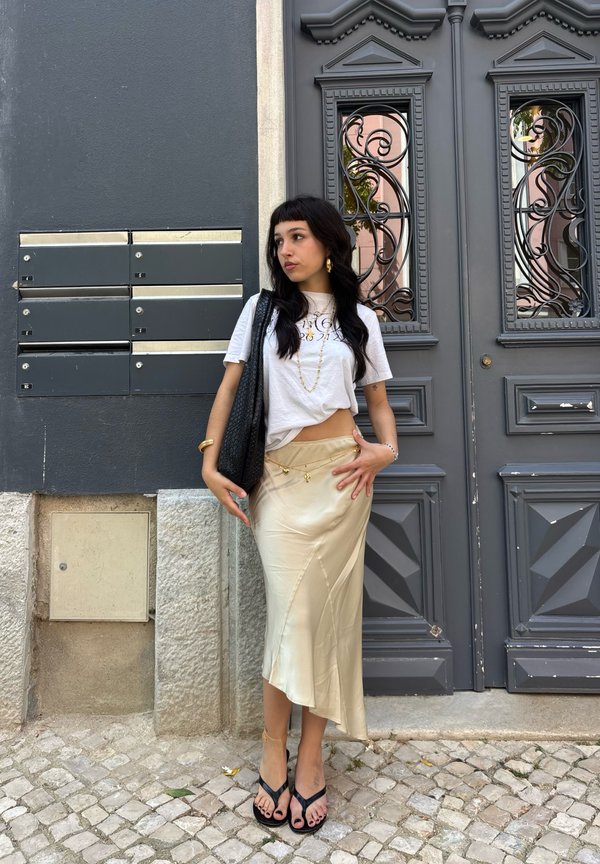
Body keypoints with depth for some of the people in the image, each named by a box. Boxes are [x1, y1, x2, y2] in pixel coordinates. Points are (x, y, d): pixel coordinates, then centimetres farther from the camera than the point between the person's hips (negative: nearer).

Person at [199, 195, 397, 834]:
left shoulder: (359, 318, 12)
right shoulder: (263, 309, 10)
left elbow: (378, 400, 14)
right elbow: (229, 387, 6)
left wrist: (386, 449, -5)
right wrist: (210, 461, -4)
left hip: (341, 471, 1)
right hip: (279, 474, -1)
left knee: (328, 610, 2)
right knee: (290, 611, -6)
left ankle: (309, 756, 14)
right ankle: (276, 753, 10)